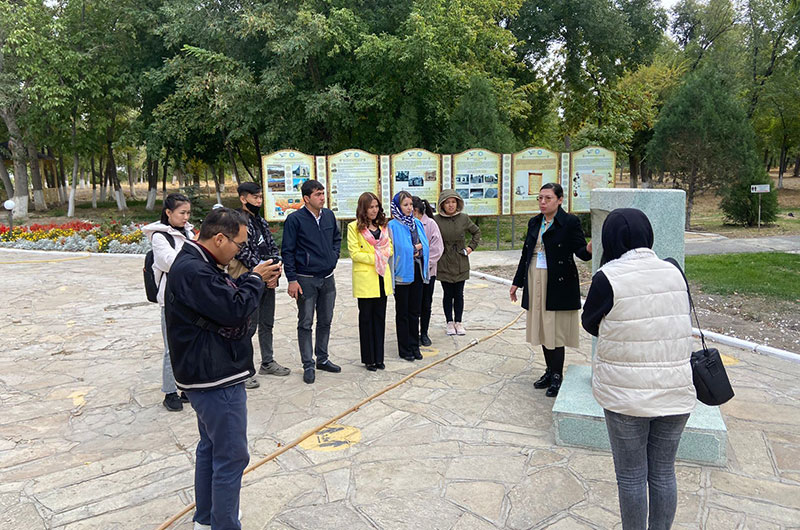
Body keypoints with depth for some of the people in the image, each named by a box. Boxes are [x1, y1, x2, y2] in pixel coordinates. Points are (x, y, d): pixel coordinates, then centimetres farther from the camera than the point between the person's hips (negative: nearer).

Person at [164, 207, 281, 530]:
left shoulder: (196, 264, 10)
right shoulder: (194, 271, -24)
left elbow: (225, 298, 14)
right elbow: (235, 310, -26)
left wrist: (252, 279, 0)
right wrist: (255, 279, -11)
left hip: (208, 374, 11)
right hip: (216, 377, -11)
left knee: (211, 447, 23)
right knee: (231, 457, -1)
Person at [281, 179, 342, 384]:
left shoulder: (329, 215, 5)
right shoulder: (295, 219, -11)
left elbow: (337, 238, 22)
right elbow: (287, 251, -10)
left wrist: (334, 256, 7)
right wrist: (292, 279, -13)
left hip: (328, 278, 6)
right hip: (306, 280, -6)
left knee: (325, 321, 14)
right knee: (305, 323, 3)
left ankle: (322, 359, 28)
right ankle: (308, 365, 12)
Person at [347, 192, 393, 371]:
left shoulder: (382, 226, 15)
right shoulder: (354, 227, -3)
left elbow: (389, 247, 14)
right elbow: (354, 253, -9)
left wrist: (383, 255, -7)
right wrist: (374, 258, -15)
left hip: (382, 277, 5)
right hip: (364, 278, -5)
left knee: (380, 317, 8)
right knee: (366, 317, 2)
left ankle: (378, 357, 16)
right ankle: (368, 358, 11)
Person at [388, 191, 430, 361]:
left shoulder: (417, 223, 9)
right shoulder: (393, 225, -9)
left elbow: (425, 246, 13)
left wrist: (419, 248, -7)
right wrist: (414, 249, -10)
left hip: (417, 272, 5)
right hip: (402, 274, -5)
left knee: (415, 311, 12)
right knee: (402, 312, 6)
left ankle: (414, 346, 23)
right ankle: (404, 349, 15)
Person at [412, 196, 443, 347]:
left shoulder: (430, 224, -6)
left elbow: (437, 248, -6)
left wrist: (425, 264, -11)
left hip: (427, 271, 0)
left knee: (426, 304, 10)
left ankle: (424, 333, 24)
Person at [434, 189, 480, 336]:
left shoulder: (464, 218, 1)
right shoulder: (436, 220, -7)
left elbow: (476, 231, 17)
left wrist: (472, 246, 7)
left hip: (461, 262, 2)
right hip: (444, 263, -2)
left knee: (459, 294, 7)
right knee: (448, 294, 5)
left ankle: (458, 322, 20)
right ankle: (450, 323, 18)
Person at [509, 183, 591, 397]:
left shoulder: (570, 222, -6)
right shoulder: (534, 223, 12)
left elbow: (580, 250, -12)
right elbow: (526, 253, 17)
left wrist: (588, 249, -36)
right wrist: (517, 282, 18)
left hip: (557, 283, -6)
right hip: (535, 282, 6)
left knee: (556, 330, -3)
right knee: (543, 329, 11)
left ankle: (557, 376, 10)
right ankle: (550, 371, 24)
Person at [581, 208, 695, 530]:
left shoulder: (608, 278, -15)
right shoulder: (674, 272, -1)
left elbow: (590, 323, -1)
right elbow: (678, 322, 12)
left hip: (626, 395, -4)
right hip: (675, 392, 4)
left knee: (631, 477, 11)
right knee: (663, 473, 18)